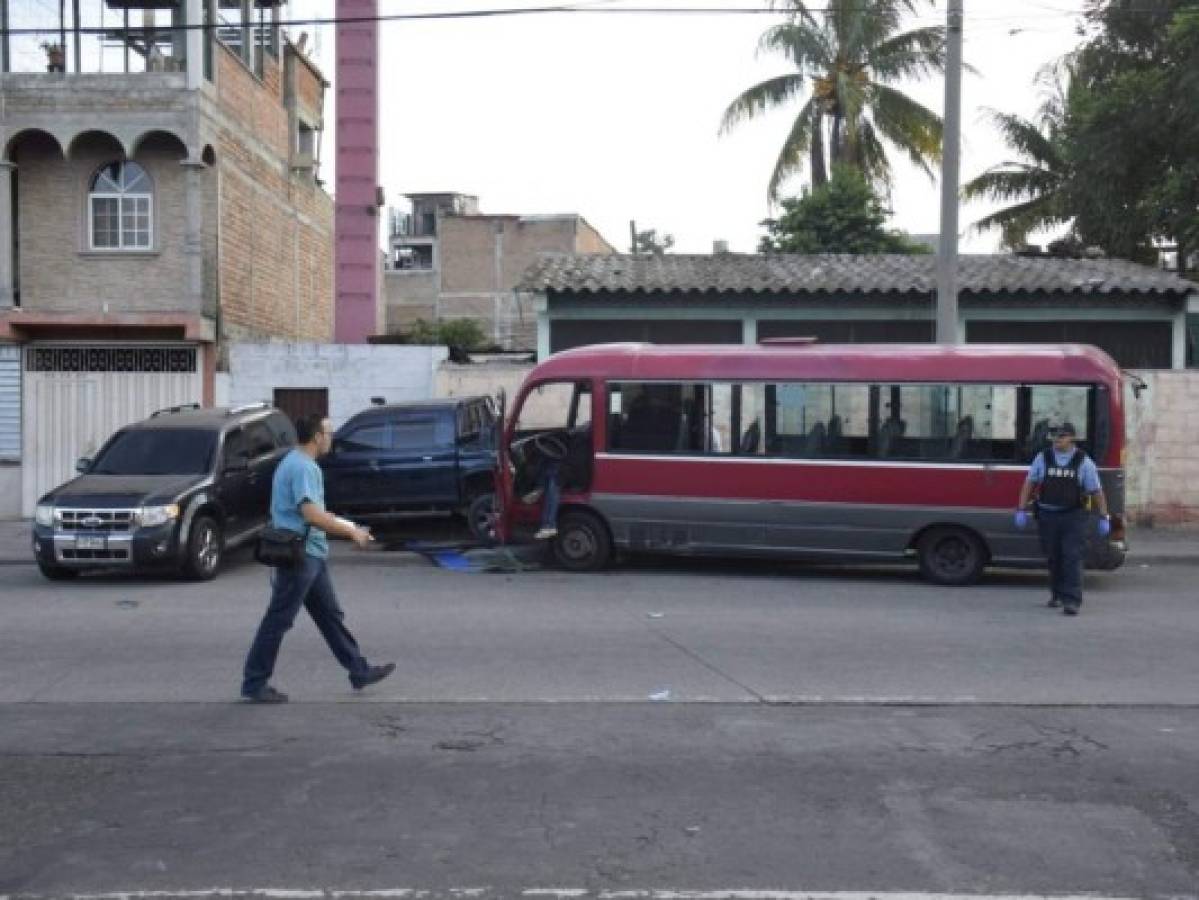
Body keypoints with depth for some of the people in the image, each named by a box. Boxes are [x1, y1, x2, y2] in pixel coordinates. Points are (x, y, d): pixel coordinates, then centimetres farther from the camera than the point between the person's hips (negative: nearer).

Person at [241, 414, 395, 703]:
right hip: (298, 556, -11)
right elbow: (311, 515, -28)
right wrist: (351, 532, -19)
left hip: (311, 554, 11)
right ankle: (254, 684, 7)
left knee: (330, 615, 14)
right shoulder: (302, 467, -19)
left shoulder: (299, 463, 14)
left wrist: (340, 523, 23)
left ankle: (359, 671, 22)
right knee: (278, 621, -2)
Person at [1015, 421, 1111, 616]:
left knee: (1072, 557, -10)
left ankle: (1071, 601, -11)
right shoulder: (1043, 458, 3)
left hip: (1073, 517, -2)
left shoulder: (1083, 461, -1)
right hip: (1047, 516, 2)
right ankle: (1057, 594, 30)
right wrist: (1021, 510, 1)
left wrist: (1104, 518, -2)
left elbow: (1097, 491, 1)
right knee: (1053, 557, 12)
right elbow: (1029, 484, 6)